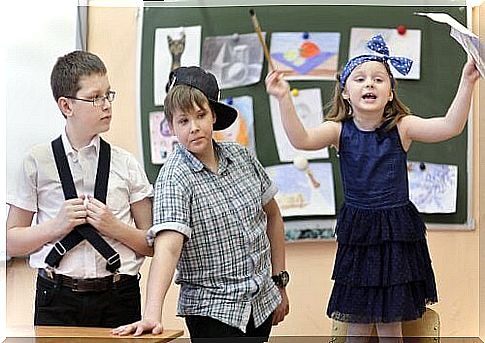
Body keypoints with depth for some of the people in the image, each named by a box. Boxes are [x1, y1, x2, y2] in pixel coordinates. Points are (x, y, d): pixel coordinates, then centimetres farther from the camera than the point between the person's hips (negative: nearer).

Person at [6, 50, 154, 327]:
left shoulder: (125, 164, 5)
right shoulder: (38, 162, 2)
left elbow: (153, 245, 8)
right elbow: (12, 243, 5)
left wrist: (115, 228, -9)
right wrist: (57, 226, -9)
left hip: (118, 301, 1)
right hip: (58, 302, -1)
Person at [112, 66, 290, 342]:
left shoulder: (241, 157, 1)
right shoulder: (175, 178, -16)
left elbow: (272, 216, 14)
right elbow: (168, 246, -29)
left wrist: (279, 282, 13)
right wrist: (152, 314, -41)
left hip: (262, 301, 5)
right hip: (214, 312, -5)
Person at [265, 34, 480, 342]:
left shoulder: (402, 127, -7)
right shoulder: (339, 130, -6)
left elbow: (450, 126, -20)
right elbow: (301, 139, -23)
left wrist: (467, 83, -32)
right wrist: (284, 99, -37)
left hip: (398, 233, 0)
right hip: (357, 234, 1)